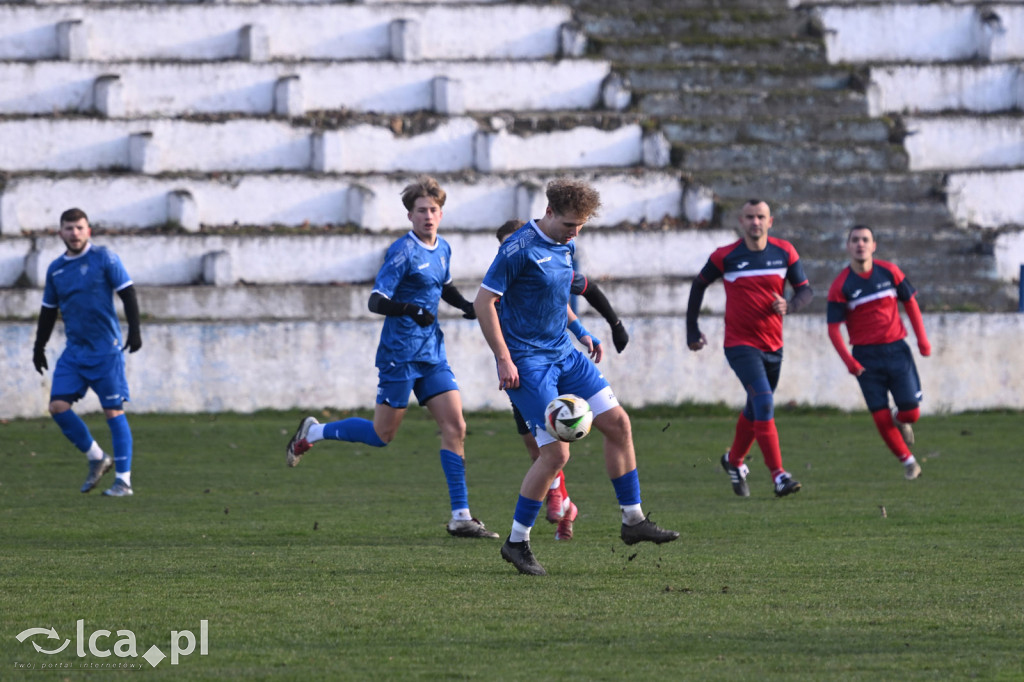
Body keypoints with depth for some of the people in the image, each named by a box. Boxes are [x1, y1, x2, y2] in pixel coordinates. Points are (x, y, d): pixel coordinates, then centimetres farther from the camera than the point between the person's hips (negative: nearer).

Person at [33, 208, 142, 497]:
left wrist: (134, 330, -12)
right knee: (58, 406, -6)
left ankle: (123, 481, -2)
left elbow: (127, 293, -5)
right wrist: (39, 347, 18)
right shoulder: (56, 269, 11)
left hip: (105, 348, -5)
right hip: (74, 351, 5)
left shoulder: (104, 258, -4)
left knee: (113, 410, -6)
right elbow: (48, 310, 20)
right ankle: (96, 458, 12)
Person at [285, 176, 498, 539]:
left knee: (455, 425, -5)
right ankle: (312, 432, 25)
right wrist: (410, 309, -37)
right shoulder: (403, 251, -14)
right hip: (400, 355, -7)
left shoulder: (443, 249, 9)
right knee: (383, 433, 1)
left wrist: (466, 306, 10)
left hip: (432, 353, 7)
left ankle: (460, 517, -4)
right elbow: (376, 301, -19)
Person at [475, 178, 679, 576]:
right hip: (527, 361, -9)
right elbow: (484, 301, -16)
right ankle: (516, 542, 1)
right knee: (556, 452, -12)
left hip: (564, 353, 9)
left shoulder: (566, 246, 9)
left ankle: (633, 520, 15)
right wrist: (504, 360, -19)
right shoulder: (520, 249, -17)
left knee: (618, 423, 4)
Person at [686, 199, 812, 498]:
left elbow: (805, 289, 2)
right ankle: (778, 476, -23)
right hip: (741, 344, -4)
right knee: (764, 402, -20)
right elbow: (699, 286, 6)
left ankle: (734, 460, 43)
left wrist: (790, 305, -21)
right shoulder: (725, 257, -8)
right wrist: (692, 330, 5)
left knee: (755, 410, 18)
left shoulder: (784, 252, -1)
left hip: (773, 345, 4)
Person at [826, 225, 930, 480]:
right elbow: (833, 328, -6)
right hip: (866, 358, -1)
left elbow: (910, 302, 13)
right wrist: (849, 361, -19)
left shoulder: (889, 272, 1)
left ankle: (900, 419, 31)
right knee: (881, 418, -6)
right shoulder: (841, 286, -6)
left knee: (911, 412, -6)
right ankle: (908, 461, 15)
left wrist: (922, 338, 5)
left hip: (896, 351, 1)